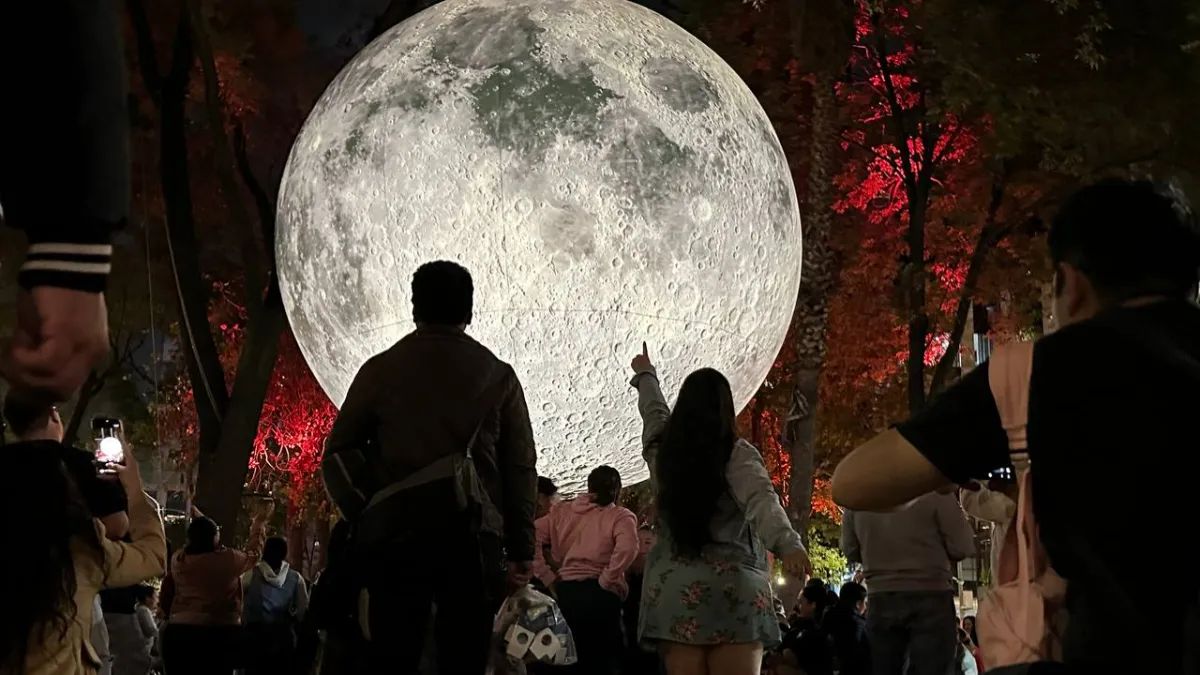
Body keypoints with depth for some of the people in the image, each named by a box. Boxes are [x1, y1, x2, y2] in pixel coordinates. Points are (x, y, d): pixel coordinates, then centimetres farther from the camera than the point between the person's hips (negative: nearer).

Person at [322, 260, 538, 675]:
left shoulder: (380, 370, 9)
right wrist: (521, 550, 6)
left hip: (395, 532, 1)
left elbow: (339, 453, 4)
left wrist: (366, 516, 8)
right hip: (470, 534, 0)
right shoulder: (498, 375, 9)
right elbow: (521, 467, 5)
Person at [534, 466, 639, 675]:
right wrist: (606, 581, -10)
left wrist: (548, 577, 3)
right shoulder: (620, 516, 1)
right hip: (599, 596, -4)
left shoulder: (562, 510, 12)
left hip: (564, 592, 4)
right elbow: (627, 548, -20)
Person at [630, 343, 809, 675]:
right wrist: (787, 543, -39)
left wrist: (645, 374, 54)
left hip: (673, 589, 3)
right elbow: (761, 500, -21)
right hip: (732, 591, -3)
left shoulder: (661, 449, 11)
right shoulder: (737, 455, -2)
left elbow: (653, 410, 32)